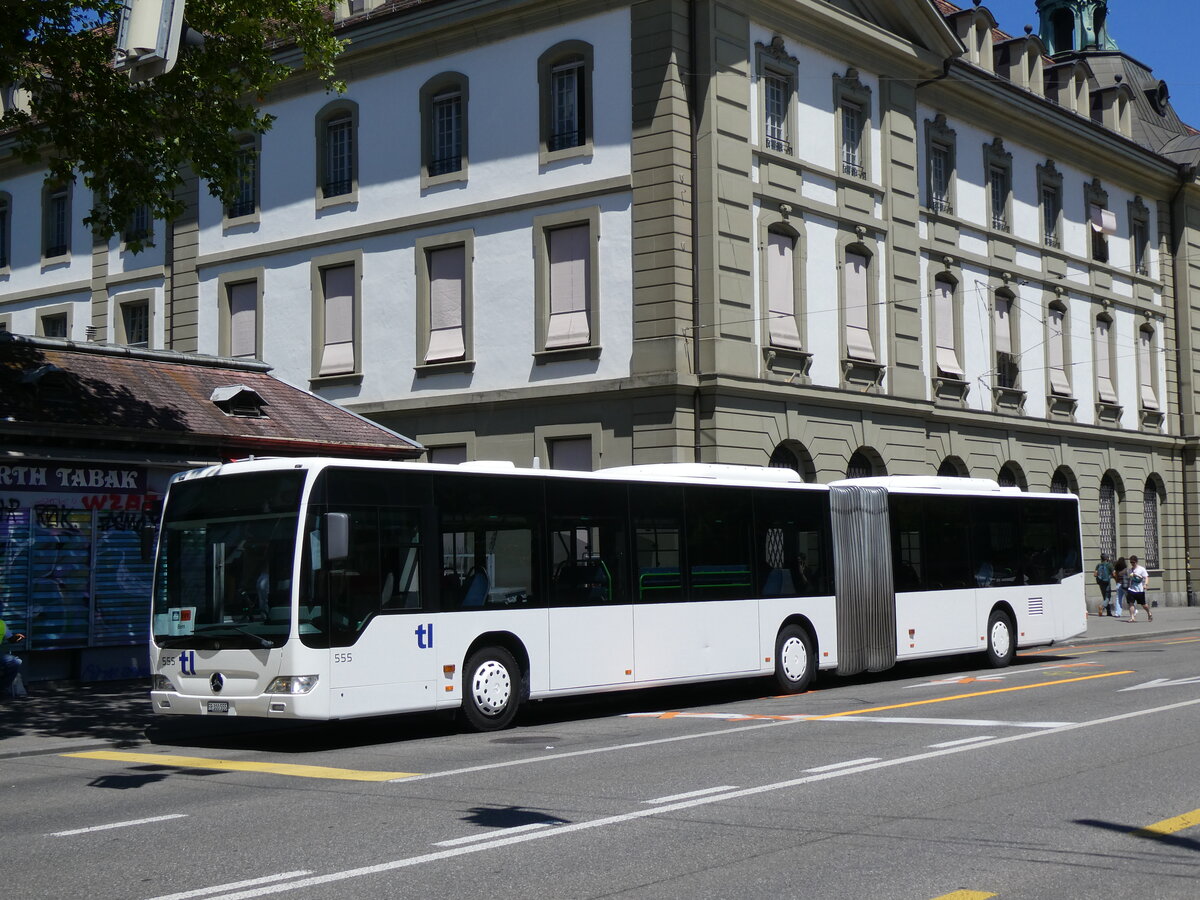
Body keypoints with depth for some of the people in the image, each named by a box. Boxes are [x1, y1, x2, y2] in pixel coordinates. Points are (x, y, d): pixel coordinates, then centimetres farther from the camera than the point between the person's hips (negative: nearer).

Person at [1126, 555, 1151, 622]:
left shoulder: (1142, 569, -6)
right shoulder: (1130, 570, 10)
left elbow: (1146, 577, -11)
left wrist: (1145, 584, -27)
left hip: (1140, 589, -4)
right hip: (1131, 589, 4)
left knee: (1143, 604, 7)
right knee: (1131, 603, -11)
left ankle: (1149, 614, 33)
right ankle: (1132, 617, -10)